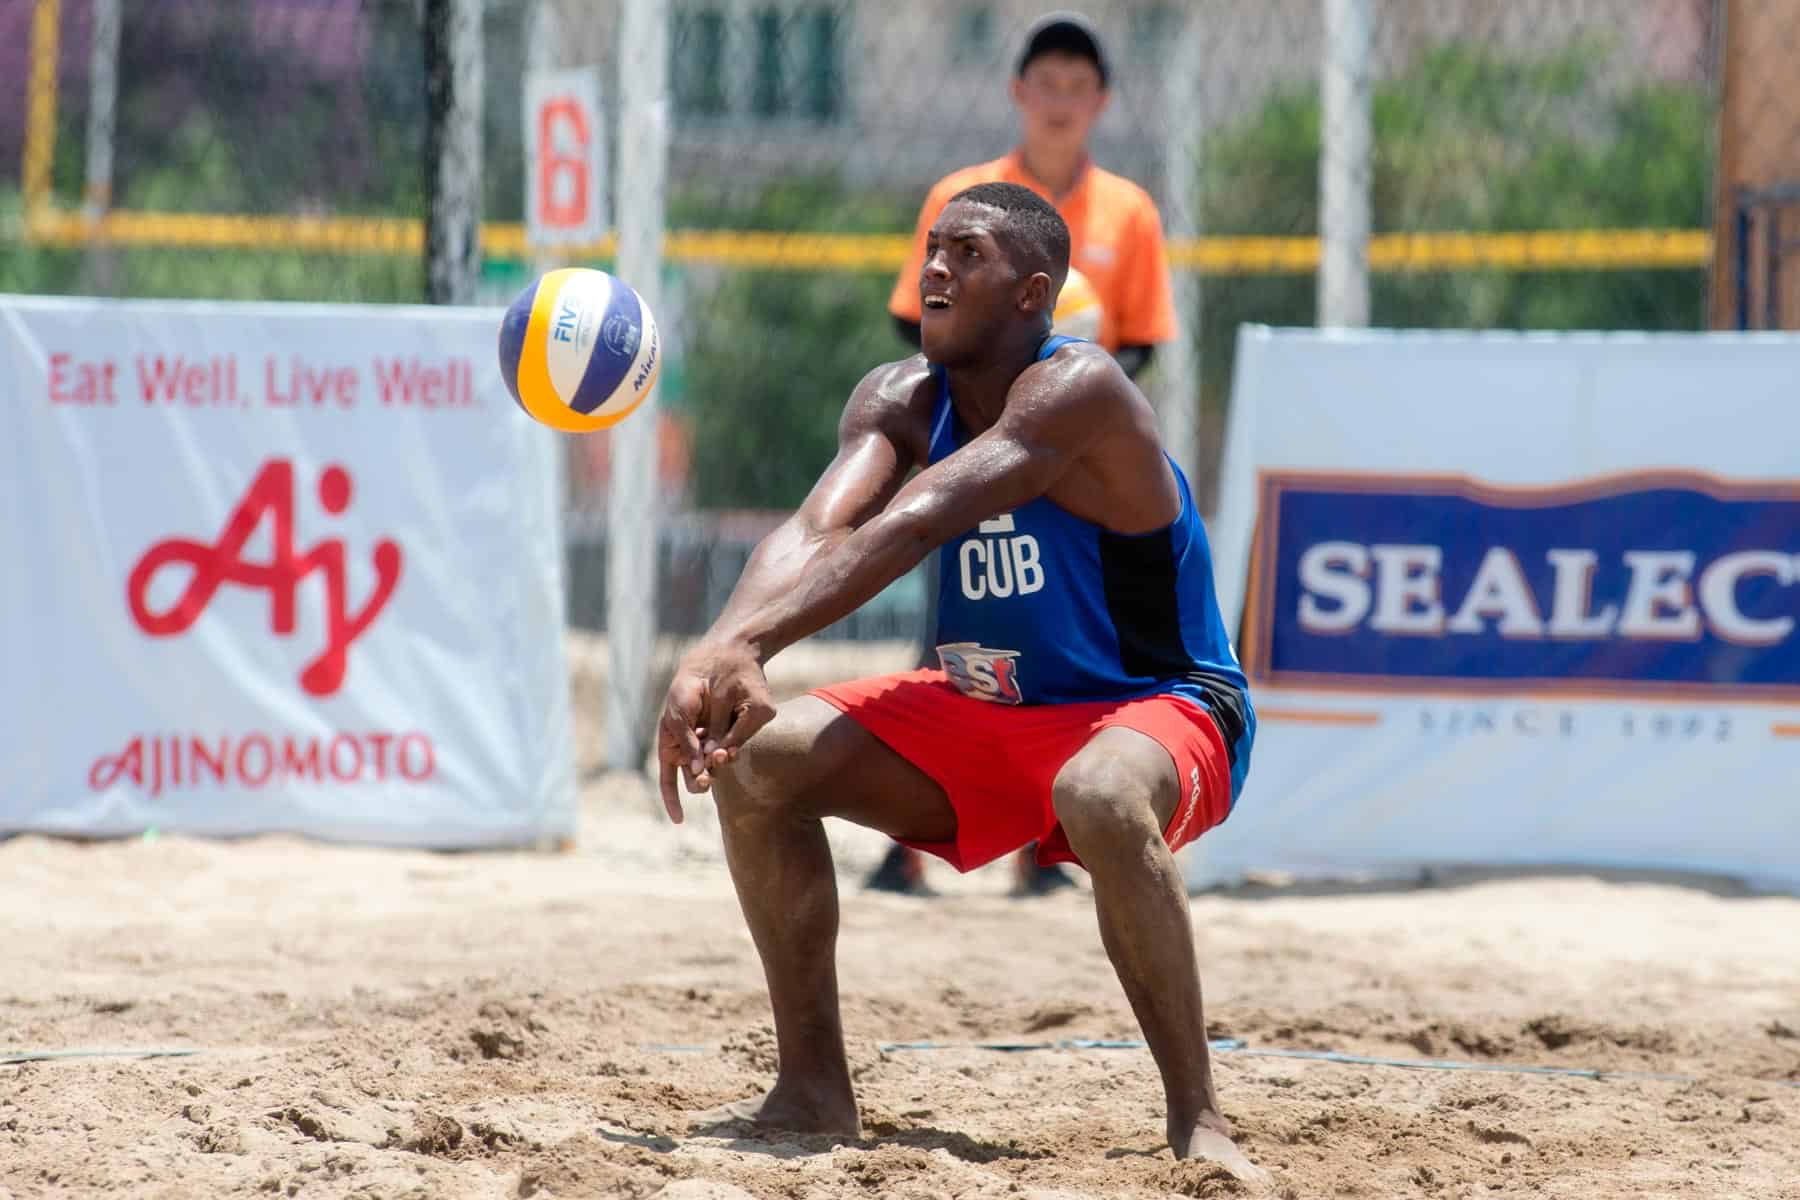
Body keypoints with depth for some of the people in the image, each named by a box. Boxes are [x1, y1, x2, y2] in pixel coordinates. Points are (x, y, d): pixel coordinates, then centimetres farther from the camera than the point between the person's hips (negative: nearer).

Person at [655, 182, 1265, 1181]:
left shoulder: (1077, 389, -25)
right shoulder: (901, 401, -4)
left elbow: (908, 529, -38)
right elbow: (815, 531, -23)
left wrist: (740, 644, -49)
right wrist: (722, 653, -44)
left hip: (1159, 707, -7)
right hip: (984, 710, 7)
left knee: (1103, 797, -41)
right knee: (758, 757, -9)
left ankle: (1195, 1116, -29)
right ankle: (812, 1089, 1)